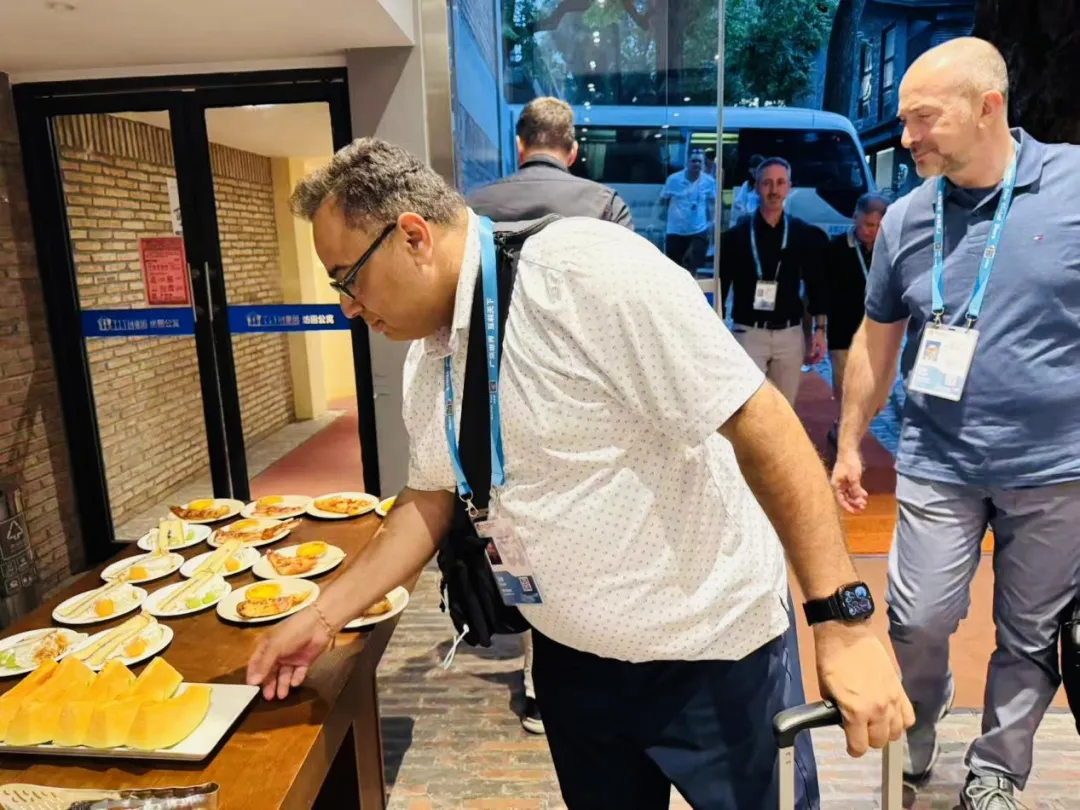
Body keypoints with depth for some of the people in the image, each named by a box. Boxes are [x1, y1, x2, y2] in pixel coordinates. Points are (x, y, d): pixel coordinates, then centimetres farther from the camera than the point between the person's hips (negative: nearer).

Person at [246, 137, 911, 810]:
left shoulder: (587, 270, -24)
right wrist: (323, 616, 8)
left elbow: (760, 421, -25)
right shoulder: (427, 357, 0)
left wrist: (842, 618, -25)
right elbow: (431, 498, 10)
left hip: (711, 653, -6)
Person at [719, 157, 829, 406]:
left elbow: (815, 286, 10)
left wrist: (819, 330, 5)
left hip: (790, 334, 3)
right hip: (749, 333, -2)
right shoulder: (735, 236, -2)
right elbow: (721, 287, 0)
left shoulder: (804, 235, 5)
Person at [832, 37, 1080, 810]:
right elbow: (876, 340, 8)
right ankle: (911, 746, 32)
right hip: (938, 465, 1)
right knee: (919, 623, 2)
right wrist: (850, 444, 9)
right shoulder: (906, 219, 0)